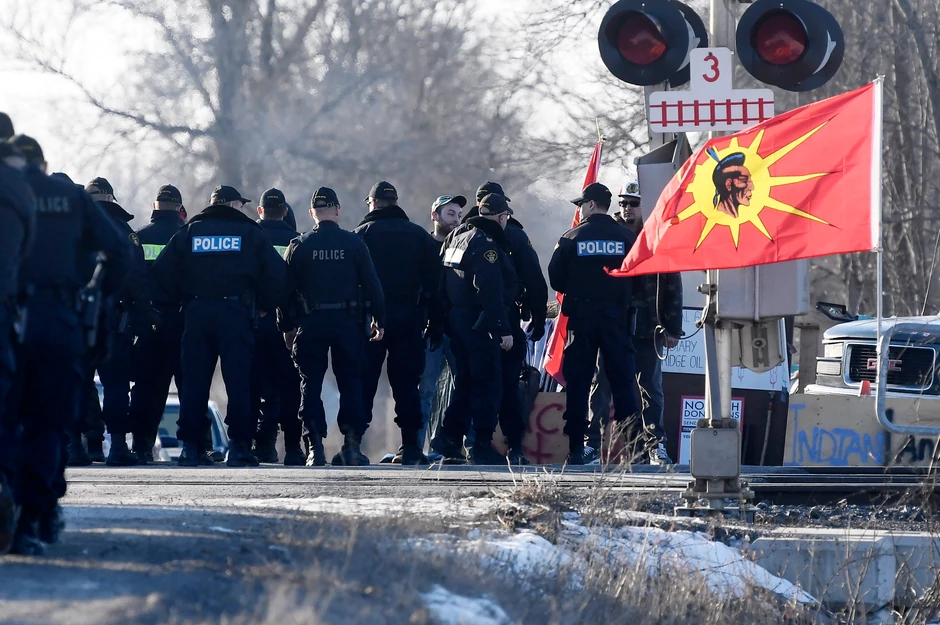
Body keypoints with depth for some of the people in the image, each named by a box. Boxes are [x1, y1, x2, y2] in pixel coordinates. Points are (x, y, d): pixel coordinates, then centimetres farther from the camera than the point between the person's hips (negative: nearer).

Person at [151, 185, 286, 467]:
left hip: (196, 314, 2)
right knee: (238, 380, -1)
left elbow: (162, 272, 3)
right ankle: (239, 446, -6)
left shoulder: (189, 232, 10)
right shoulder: (250, 232, 5)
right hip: (236, 314, -2)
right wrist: (263, 306, 9)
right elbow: (276, 272, -2)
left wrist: (183, 299, 12)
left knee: (194, 381, 4)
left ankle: (191, 446, 1)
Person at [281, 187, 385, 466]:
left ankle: (315, 447, -4)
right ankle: (352, 445, -1)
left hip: (311, 324, 0)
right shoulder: (354, 244, 0)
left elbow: (287, 289, 2)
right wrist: (379, 320, 7)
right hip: (347, 322, 0)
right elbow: (371, 284, 0)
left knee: (311, 385, 4)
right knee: (350, 383, 6)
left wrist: (286, 326, 9)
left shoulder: (299, 246, 0)